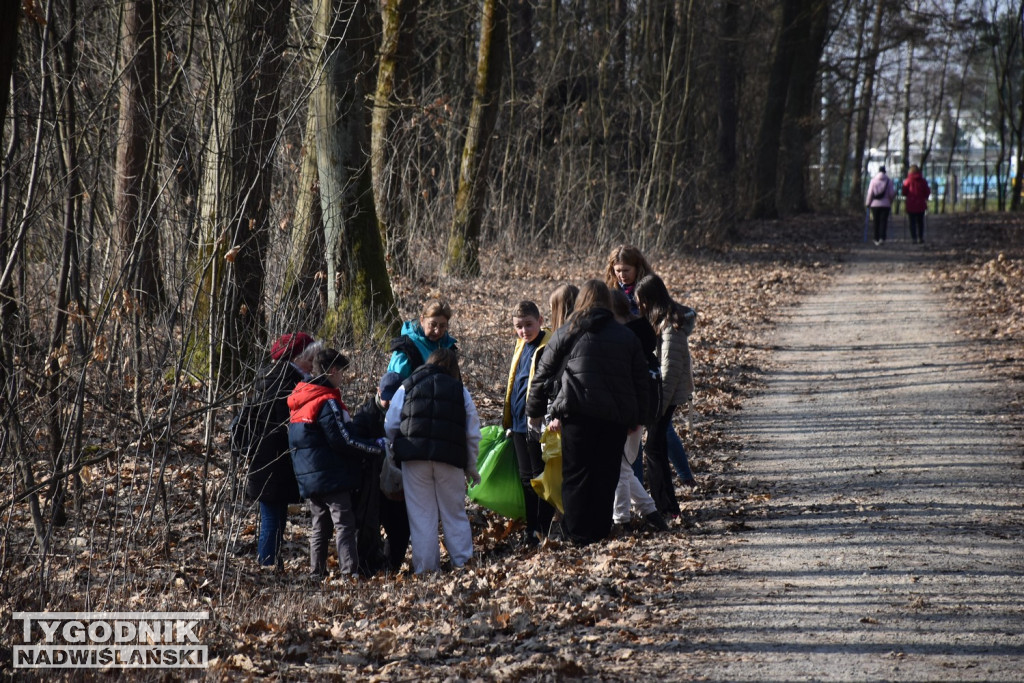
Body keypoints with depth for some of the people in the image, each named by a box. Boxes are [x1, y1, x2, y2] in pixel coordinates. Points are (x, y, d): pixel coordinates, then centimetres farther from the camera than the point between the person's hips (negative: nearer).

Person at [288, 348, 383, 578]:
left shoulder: (301, 402, 13)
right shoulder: (327, 403, -15)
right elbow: (343, 441, -18)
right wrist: (376, 448, -14)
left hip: (308, 479, 9)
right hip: (331, 478, -9)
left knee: (319, 526, 14)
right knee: (345, 524, -8)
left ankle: (317, 572, 14)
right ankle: (349, 571, -16)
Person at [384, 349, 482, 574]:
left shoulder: (407, 388, 13)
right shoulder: (460, 391, 13)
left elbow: (390, 426, 7)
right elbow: (472, 434, 12)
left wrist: (397, 450, 22)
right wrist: (471, 468, 21)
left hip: (414, 457, 0)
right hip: (450, 460, 0)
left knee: (421, 515, 3)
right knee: (454, 514, 10)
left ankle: (425, 567, 2)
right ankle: (462, 562, 9)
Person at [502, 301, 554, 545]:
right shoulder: (521, 346, 13)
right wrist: (508, 419, 21)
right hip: (520, 423, 8)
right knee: (527, 479, 13)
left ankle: (543, 530, 7)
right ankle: (531, 528, 21)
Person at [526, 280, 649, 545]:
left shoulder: (566, 333, 6)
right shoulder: (627, 337, 14)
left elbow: (543, 373, 7)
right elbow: (641, 381, 16)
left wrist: (534, 412, 16)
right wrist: (636, 418, 25)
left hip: (578, 413, -3)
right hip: (617, 416, 3)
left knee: (576, 474, 3)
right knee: (606, 474, 9)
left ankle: (578, 533, 0)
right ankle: (600, 531, 9)